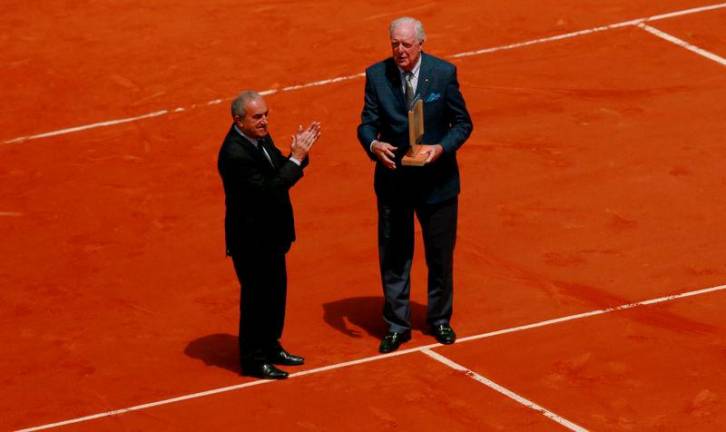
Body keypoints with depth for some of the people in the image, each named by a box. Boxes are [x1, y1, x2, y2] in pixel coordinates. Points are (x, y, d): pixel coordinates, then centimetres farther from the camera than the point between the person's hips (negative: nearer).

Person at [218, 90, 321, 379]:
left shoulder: (260, 138, 2)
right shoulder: (235, 154, -28)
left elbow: (278, 173, 7)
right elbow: (267, 190, -31)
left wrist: (298, 152, -11)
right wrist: (296, 158, -29)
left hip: (270, 235, 9)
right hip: (251, 239, -9)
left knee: (275, 293, 20)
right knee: (256, 298, 3)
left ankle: (270, 347, 37)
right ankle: (253, 360, 16)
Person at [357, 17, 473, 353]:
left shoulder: (444, 73, -9)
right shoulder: (376, 75, -6)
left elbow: (462, 123, -3)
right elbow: (367, 123, -4)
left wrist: (441, 148, -21)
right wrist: (373, 144, -27)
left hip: (436, 180, -1)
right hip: (393, 180, 1)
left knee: (440, 255, 12)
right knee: (393, 256, 6)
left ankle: (439, 319, 30)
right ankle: (397, 325, 18)